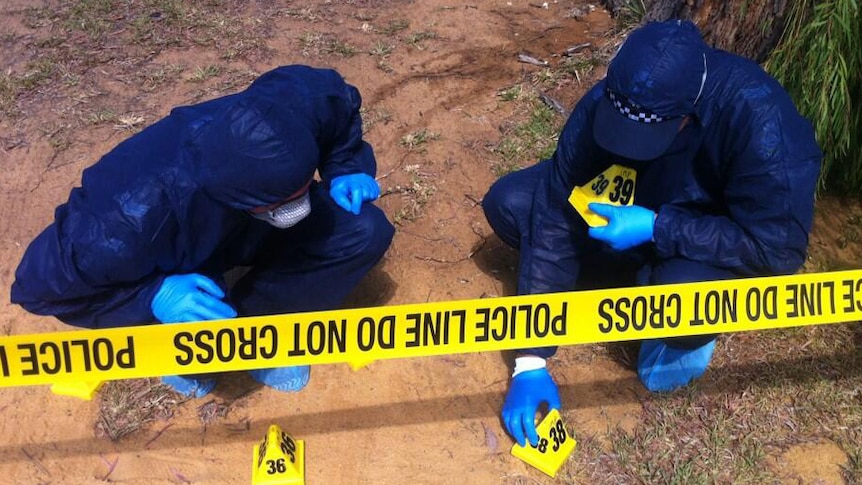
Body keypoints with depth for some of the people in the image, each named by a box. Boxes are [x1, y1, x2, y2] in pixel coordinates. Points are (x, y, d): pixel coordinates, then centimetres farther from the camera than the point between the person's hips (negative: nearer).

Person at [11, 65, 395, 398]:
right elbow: (40, 284, -28)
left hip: (246, 231, 5)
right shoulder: (132, 220, -43)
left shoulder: (294, 106, -33)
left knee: (366, 232, -17)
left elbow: (338, 96, -8)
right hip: (176, 265, -4)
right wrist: (152, 296, -38)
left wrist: (345, 168, -18)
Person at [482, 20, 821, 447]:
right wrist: (531, 361, -23)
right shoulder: (605, 103, -25)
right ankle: (641, 275, 3)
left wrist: (657, 228, -36)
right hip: (635, 203, 4)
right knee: (508, 202, -13)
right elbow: (554, 219, -22)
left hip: (721, 246, -4)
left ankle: (687, 338, 0)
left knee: (683, 289, -39)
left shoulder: (758, 118, -37)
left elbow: (780, 247, -31)